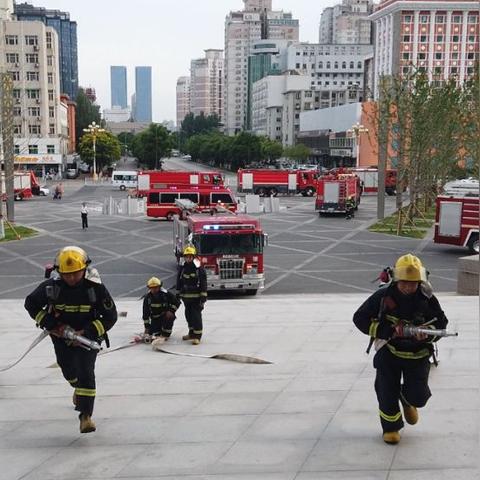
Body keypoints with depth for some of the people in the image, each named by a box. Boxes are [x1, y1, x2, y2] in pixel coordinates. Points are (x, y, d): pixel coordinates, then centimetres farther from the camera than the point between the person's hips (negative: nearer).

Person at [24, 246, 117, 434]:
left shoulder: (96, 288, -21)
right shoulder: (51, 287, -17)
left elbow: (110, 316, -14)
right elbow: (30, 303, -1)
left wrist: (86, 333, -24)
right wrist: (50, 325, -10)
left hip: (88, 336, -2)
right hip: (62, 335, 3)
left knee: (86, 372, -14)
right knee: (69, 370, 11)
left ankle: (85, 417, -10)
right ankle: (79, 388, 48)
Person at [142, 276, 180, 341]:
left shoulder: (166, 294, -15)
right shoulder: (147, 297, -8)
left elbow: (177, 302, -6)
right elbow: (145, 313, -4)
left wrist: (171, 311, -21)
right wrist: (147, 326, -7)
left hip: (166, 315, -2)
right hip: (155, 318, 2)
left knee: (169, 317, -36)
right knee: (152, 333, -11)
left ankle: (165, 335, -21)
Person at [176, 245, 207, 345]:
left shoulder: (199, 269, -10)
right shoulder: (182, 268, 6)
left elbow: (203, 284, -11)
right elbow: (179, 282, 16)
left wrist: (203, 298, -15)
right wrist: (179, 294, 15)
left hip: (196, 297, -6)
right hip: (186, 297, 6)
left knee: (196, 315, -7)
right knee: (188, 315, 14)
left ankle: (197, 336, -4)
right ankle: (191, 333, 27)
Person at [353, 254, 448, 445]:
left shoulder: (427, 299, -10)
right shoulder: (383, 296, -15)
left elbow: (441, 323, 1)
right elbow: (360, 318, -11)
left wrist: (427, 334, -23)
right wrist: (389, 331, -21)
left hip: (418, 354, 1)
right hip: (389, 352, -1)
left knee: (418, 396, -2)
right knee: (387, 392, 4)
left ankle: (407, 401, 35)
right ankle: (390, 427, 30)